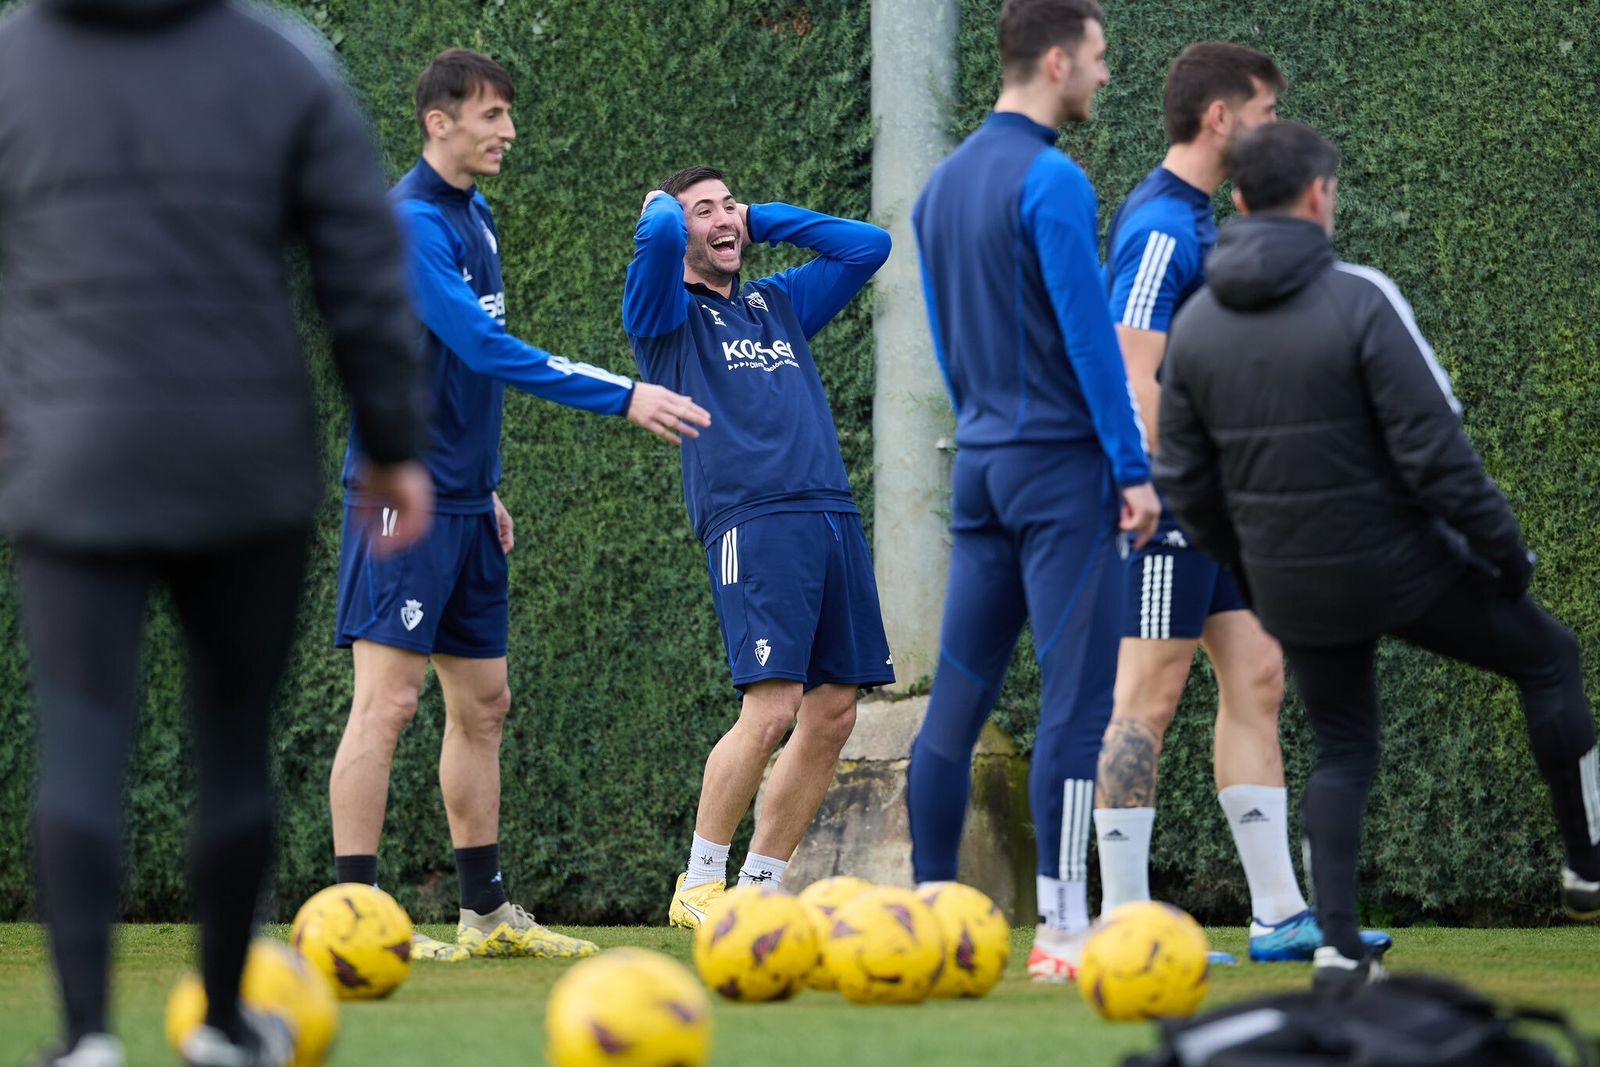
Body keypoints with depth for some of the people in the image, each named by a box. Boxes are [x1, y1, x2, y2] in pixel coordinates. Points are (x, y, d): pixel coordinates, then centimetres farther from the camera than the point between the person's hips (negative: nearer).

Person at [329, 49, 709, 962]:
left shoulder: (475, 220, 14)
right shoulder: (411, 225, -16)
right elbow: (487, 351, -25)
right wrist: (623, 398, -25)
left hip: (463, 502, 10)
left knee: (483, 704, 12)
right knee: (389, 700, -11)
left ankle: (488, 911, 19)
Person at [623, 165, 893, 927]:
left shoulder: (779, 304, 25)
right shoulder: (667, 314, 6)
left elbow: (868, 247, 28)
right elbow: (658, 236, -13)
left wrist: (762, 221, 24)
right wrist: (664, 204, 10)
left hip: (834, 519, 7)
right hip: (753, 521, -7)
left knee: (833, 713, 1)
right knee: (770, 709, -17)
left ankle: (758, 890, 9)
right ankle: (699, 886, -5)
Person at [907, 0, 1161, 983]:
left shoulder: (943, 185, 13)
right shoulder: (1052, 182, -13)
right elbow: (1089, 334, -16)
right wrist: (1135, 468, -12)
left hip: (981, 461, 8)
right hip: (1061, 466, -8)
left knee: (959, 698, 9)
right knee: (1077, 698, -7)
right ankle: (1064, 931, -9)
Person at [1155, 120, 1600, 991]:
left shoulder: (1195, 325, -1)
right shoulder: (1360, 302, -18)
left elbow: (1184, 483, 4)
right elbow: (1434, 451, -20)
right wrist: (1502, 546, -7)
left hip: (1292, 590, 5)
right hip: (1400, 566, -5)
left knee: (1341, 754, 19)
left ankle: (1339, 945, 4)